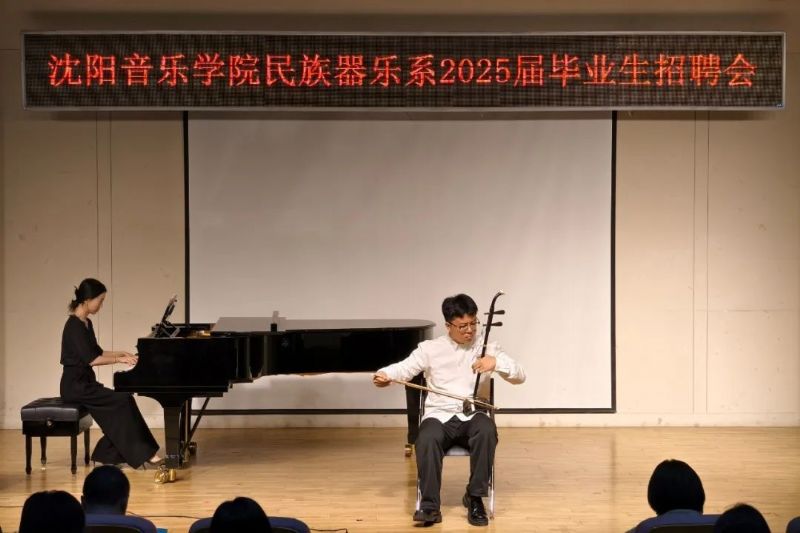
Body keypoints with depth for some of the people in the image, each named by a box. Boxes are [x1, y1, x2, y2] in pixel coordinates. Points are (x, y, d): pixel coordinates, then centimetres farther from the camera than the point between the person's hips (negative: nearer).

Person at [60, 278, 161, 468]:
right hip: (75, 385, -9)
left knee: (122, 401, -4)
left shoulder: (86, 323, 12)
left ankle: (108, 454, 1)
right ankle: (142, 452, -10)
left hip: (85, 382, 9)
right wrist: (119, 359, -15)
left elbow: (96, 352, 22)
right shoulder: (74, 325, -17)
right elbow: (91, 359, -22)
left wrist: (122, 353, 13)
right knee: (122, 400, -17)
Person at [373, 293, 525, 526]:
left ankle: (475, 497, -20)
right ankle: (430, 505, -25)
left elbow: (519, 376, 4)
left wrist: (496, 362, -15)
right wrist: (385, 374, -22)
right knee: (427, 439, -35)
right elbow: (405, 368, 1)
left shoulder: (487, 349, 10)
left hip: (472, 416, 1)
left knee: (487, 431, -35)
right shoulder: (430, 348, 9)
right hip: (439, 415, -1)